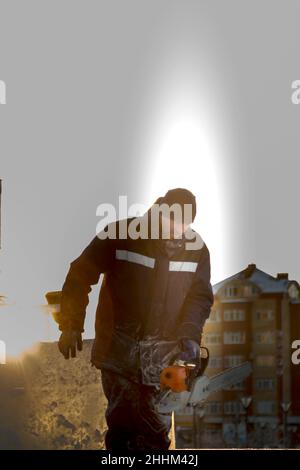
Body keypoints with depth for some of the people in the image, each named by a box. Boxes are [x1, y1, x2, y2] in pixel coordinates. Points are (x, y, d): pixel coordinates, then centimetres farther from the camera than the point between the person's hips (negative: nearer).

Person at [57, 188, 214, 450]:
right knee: (122, 420, -4)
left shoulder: (197, 249, 2)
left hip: (162, 348, 2)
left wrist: (190, 336, -10)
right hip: (119, 344, -2)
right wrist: (71, 326, -1)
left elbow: (200, 297, 7)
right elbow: (80, 276, 0)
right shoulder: (121, 235, -7)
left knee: (156, 427, -1)